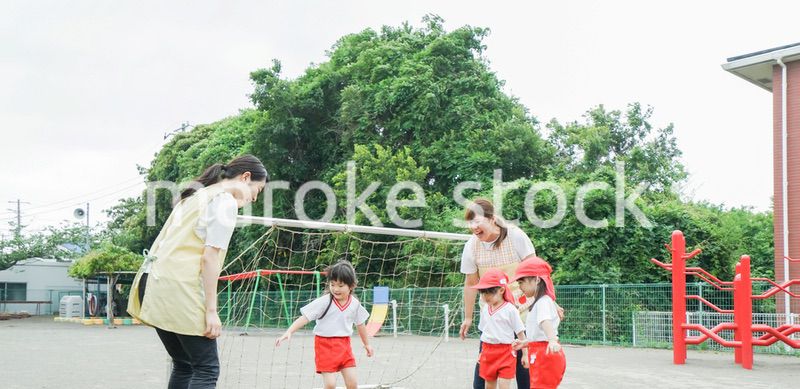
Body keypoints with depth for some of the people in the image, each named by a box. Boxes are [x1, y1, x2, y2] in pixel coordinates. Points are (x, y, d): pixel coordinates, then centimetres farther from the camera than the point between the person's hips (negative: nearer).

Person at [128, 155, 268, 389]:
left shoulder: (195, 196, 23)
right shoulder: (226, 201, -5)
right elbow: (209, 257, -13)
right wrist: (211, 310, -12)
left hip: (153, 282, 9)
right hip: (180, 289, -9)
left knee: (183, 366, 15)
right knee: (207, 369, -4)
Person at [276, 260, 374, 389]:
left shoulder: (355, 304, 0)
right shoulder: (323, 302, -14)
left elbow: (360, 325, 16)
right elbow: (304, 318, -20)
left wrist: (367, 344, 27)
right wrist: (288, 332, -33)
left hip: (344, 345, 4)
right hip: (325, 346, -4)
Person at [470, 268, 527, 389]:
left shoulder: (510, 309, -11)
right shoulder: (485, 309, 6)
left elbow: (521, 333, -8)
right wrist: (482, 352, 18)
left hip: (506, 352, -6)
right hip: (488, 351, 6)